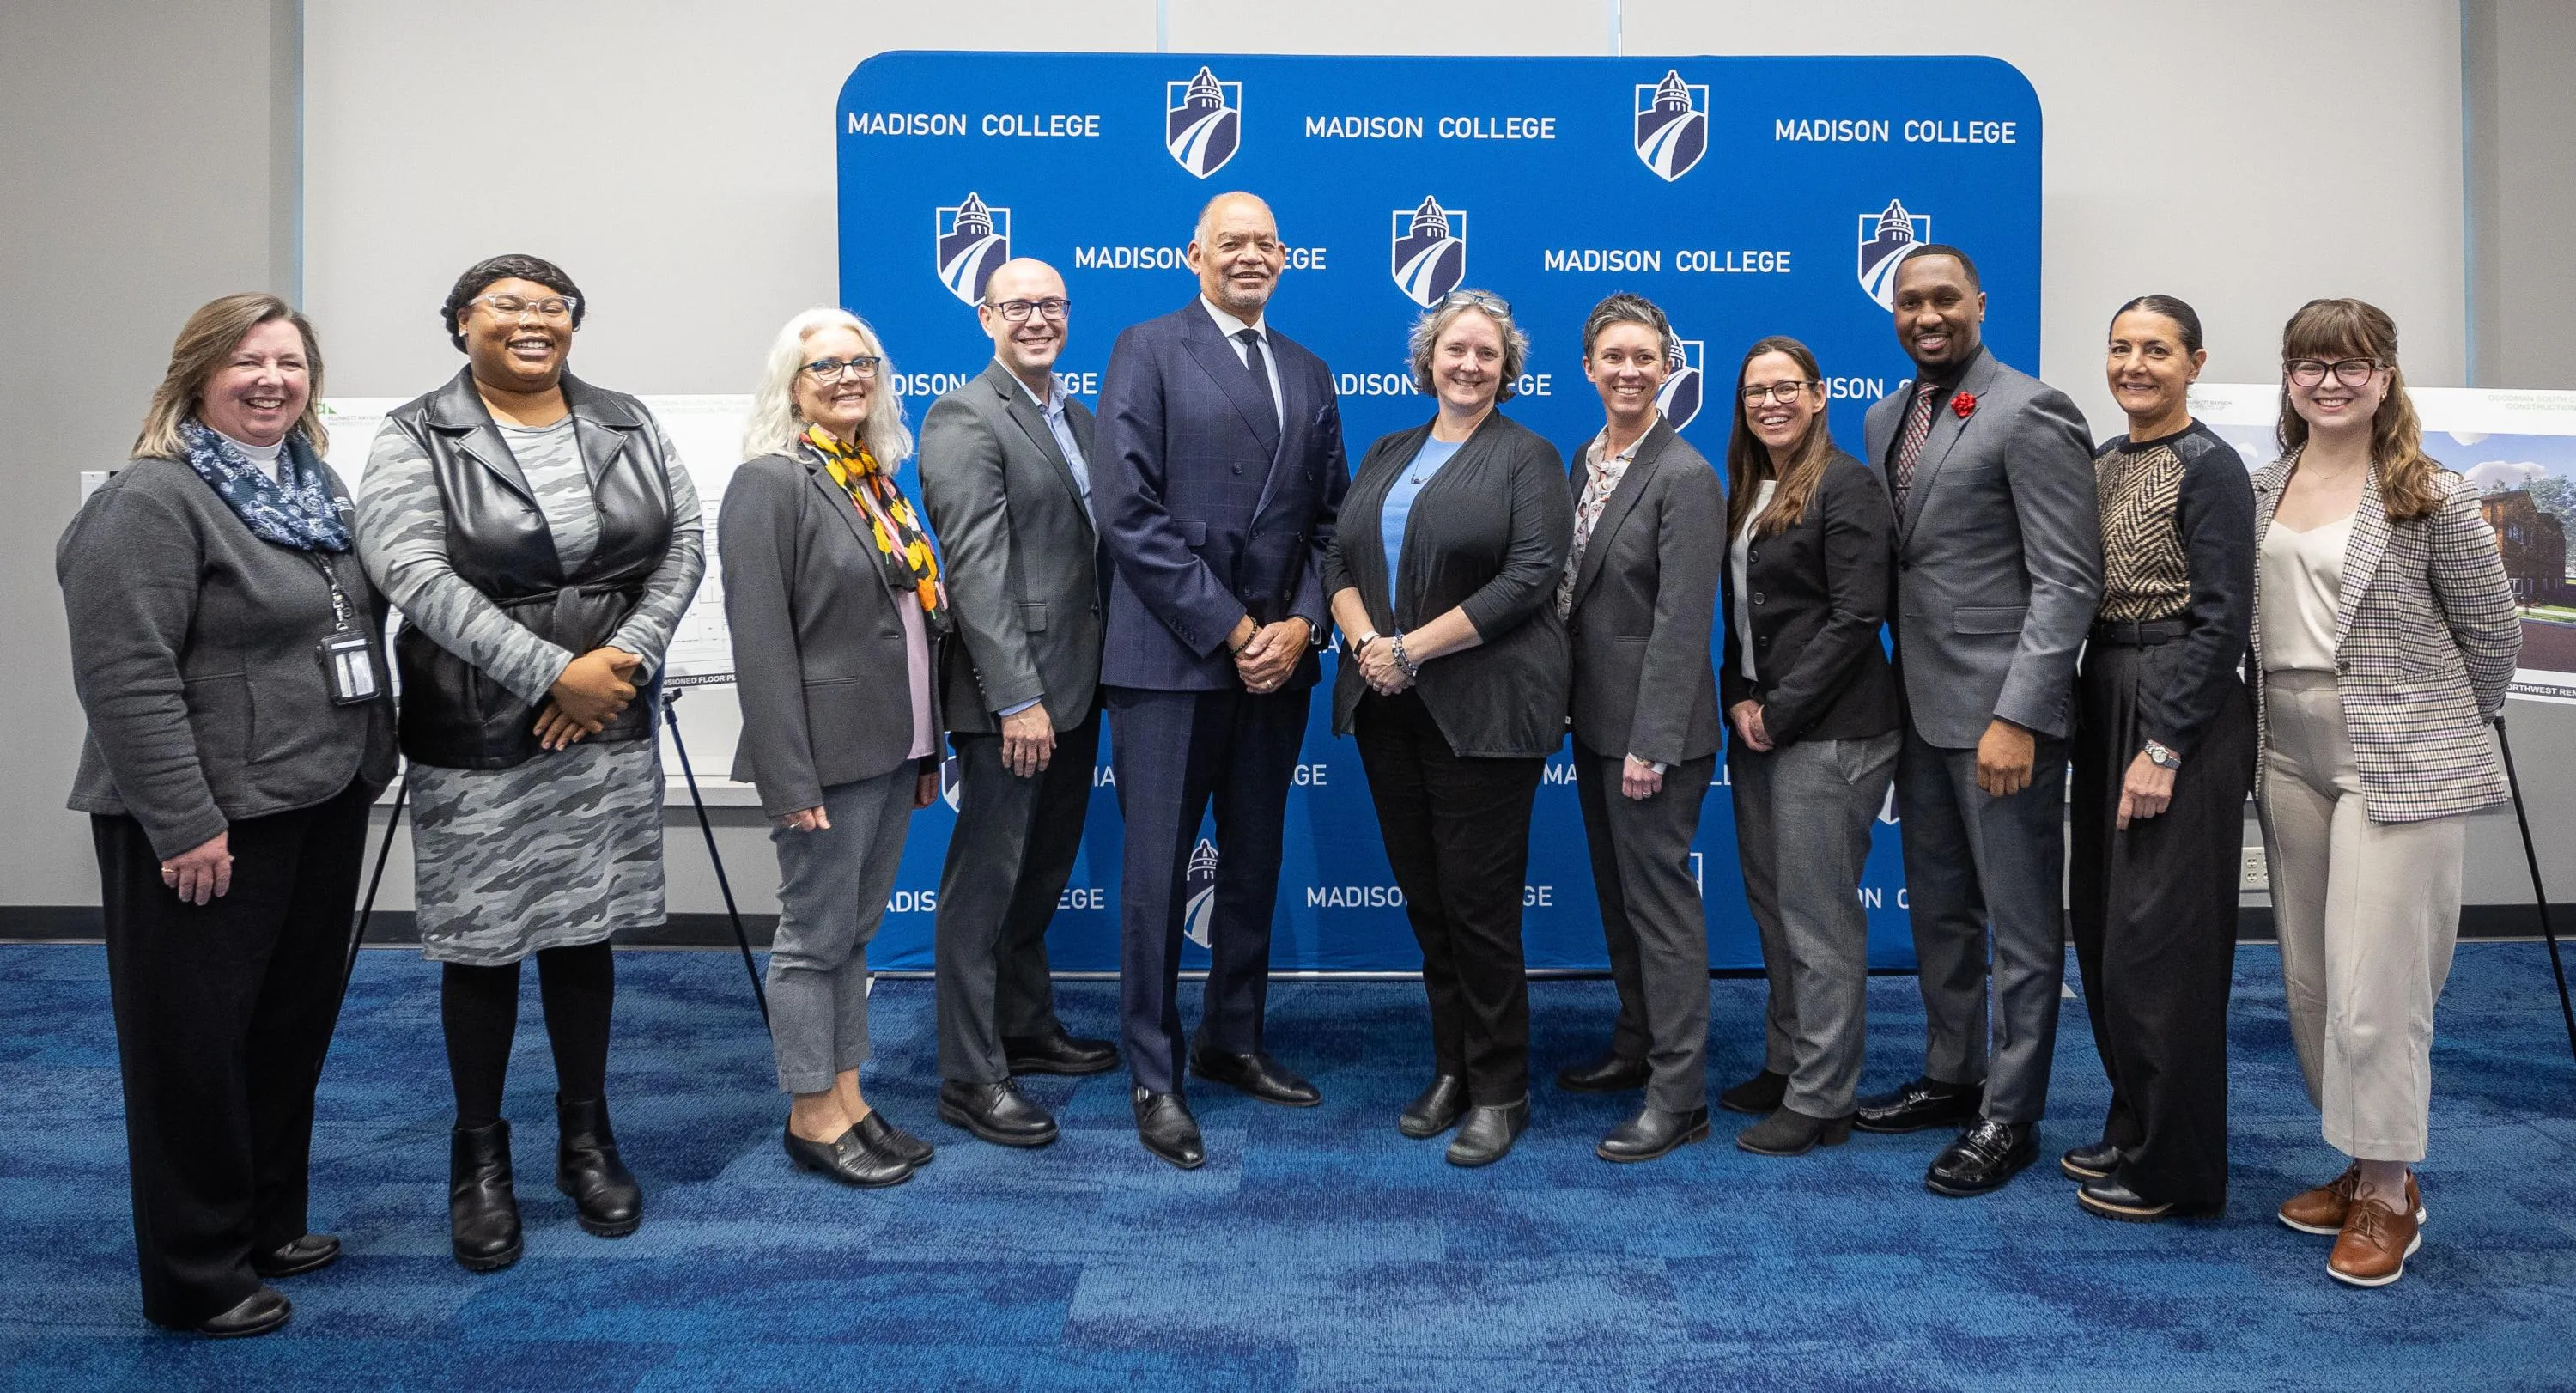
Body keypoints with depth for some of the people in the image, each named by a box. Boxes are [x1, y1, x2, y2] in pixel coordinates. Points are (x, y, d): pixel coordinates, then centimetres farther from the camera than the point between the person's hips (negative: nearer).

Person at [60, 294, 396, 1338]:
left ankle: (268, 1223, 31)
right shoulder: (153, 500, -13)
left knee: (294, 1026, 16)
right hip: (212, 822, -8)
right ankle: (196, 1276, 16)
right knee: (196, 1045, 3)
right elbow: (125, 676, -19)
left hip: (322, 807, 8)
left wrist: (367, 766, 15)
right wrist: (186, 822, -22)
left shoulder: (317, 488, 13)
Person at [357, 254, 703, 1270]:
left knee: (584, 934, 12)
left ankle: (586, 1137, 28)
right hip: (476, 741, -3)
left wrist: (623, 659, -12)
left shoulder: (628, 424, 8)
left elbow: (681, 545, 2)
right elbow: (416, 578, -15)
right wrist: (553, 672, -21)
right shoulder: (414, 439, -4)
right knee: (483, 948, 6)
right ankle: (479, 1157, 23)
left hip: (609, 733, 3)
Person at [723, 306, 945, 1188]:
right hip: (827, 753, -7)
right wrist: (791, 778, -19)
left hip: (891, 750, 8)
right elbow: (760, 640, -16)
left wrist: (927, 748, 14)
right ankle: (812, 1118, 16)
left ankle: (849, 1100, 25)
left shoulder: (877, 479, 12)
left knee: (857, 928, 15)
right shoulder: (771, 482, -10)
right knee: (816, 935, 4)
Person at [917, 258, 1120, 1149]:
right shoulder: (964, 419, -12)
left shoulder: (1077, 419, 15)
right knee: (987, 883, 0)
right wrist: (1017, 698, -23)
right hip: (1010, 695, -9)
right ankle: (970, 1077, 10)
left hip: (1073, 688, 9)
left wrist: (1102, 675, 11)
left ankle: (1028, 1029, 36)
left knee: (1042, 873, 20)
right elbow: (977, 568, -19)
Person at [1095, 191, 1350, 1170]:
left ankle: (1232, 1043, 30)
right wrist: (1230, 629, -14)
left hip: (1277, 658, 6)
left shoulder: (1307, 375, 15)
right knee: (1157, 873, 0)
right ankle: (1154, 1078, 12)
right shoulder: (1146, 352, -2)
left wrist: (1299, 625, -5)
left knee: (1255, 866, 15)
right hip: (1170, 658, -5)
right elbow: (1130, 512, -12)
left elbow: (1328, 520, 13)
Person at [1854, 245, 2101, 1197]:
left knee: (2020, 921, 4)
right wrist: (1894, 684, 9)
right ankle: (1951, 1077, 33)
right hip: (1922, 704, 8)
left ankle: (2009, 1117, 16)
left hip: (2000, 710, -8)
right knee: (1937, 907, 18)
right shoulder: (1887, 418, 12)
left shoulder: (2031, 412, -11)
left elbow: (2068, 579, -16)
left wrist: (2017, 715, -22)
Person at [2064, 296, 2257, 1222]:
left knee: (2158, 938, -3)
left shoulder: (2209, 467, -11)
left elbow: (2222, 619, -15)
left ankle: (2173, 1167, 11)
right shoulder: (2102, 463, 13)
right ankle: (2132, 1127, 28)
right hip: (2105, 701, 8)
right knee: (2102, 928, 13)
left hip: (2181, 713, -8)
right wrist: (2094, 717, 10)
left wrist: (2164, 748, -19)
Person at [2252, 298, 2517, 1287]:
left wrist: (2445, 725, 9)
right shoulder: (2265, 486, 8)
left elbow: (2494, 633, 1)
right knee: (2309, 978, 11)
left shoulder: (2430, 495, -7)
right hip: (2289, 753, 6)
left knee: (2375, 982, -5)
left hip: (2398, 761, -6)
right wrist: (2270, 724, 11)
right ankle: (2355, 1165, 26)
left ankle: (2390, 1192, 10)